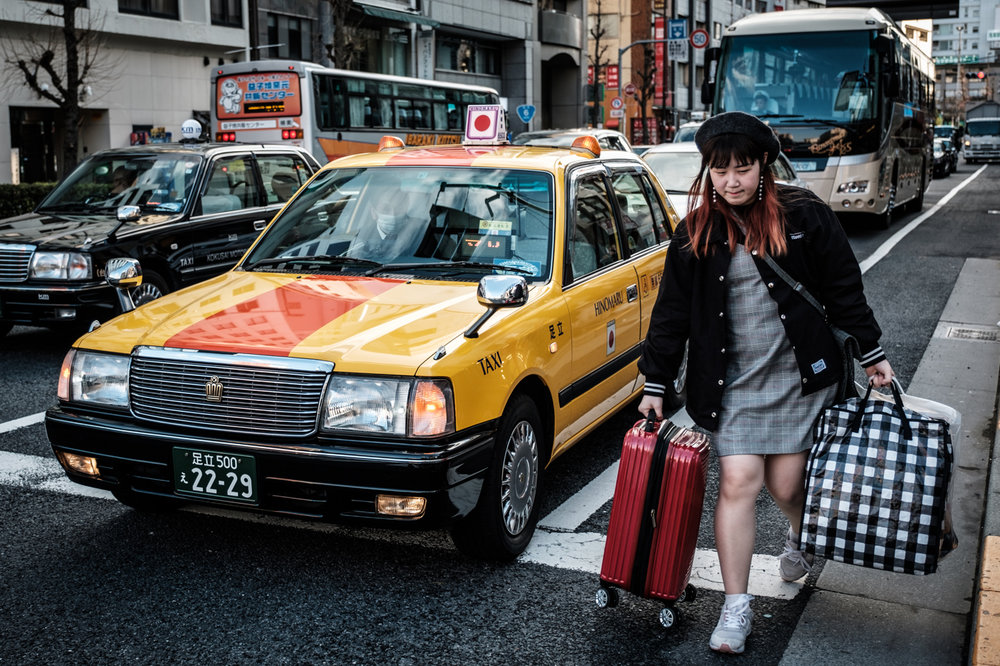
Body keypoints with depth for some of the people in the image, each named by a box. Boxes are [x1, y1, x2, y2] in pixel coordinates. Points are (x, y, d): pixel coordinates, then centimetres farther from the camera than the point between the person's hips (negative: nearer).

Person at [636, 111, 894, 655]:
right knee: (737, 481, -6)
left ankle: (801, 534, 42)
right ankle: (736, 607, 3)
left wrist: (871, 354, 6)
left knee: (785, 483, 3)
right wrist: (655, 383, 6)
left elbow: (844, 289, 3)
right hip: (731, 381, 1)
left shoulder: (804, 217, -3)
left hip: (800, 374, -1)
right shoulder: (695, 234, 2)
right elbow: (672, 312, 6)